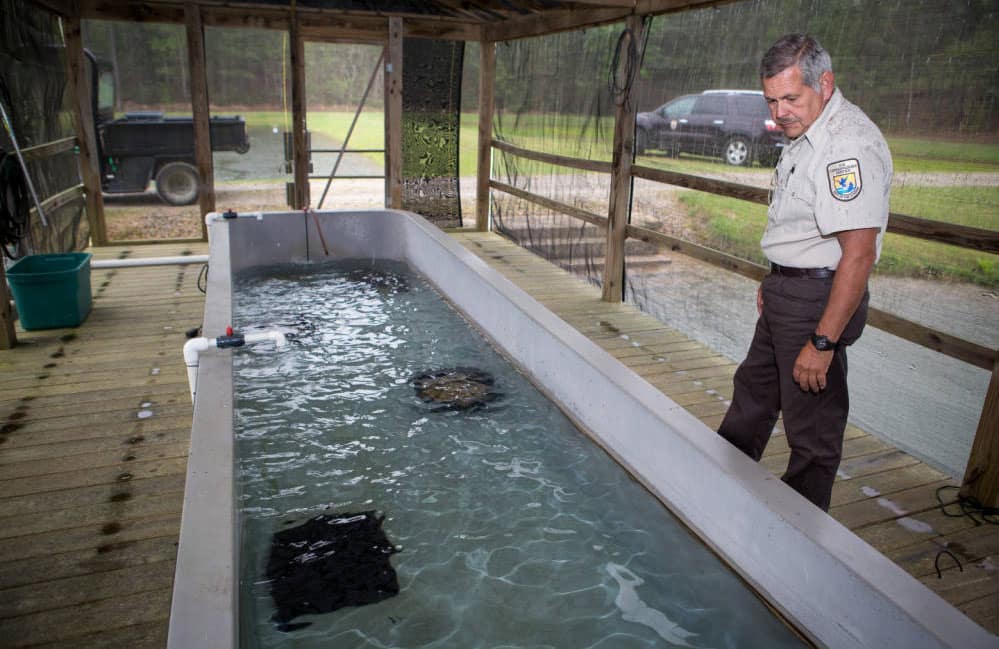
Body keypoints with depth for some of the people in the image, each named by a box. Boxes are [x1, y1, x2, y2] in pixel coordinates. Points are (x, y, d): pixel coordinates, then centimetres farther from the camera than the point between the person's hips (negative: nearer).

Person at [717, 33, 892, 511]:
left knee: (813, 428, 1)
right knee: (754, 389, 23)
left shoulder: (850, 146, -23)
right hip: (787, 291, 11)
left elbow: (859, 255, -28)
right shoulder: (807, 134, 10)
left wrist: (823, 341, -27)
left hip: (817, 298, -11)